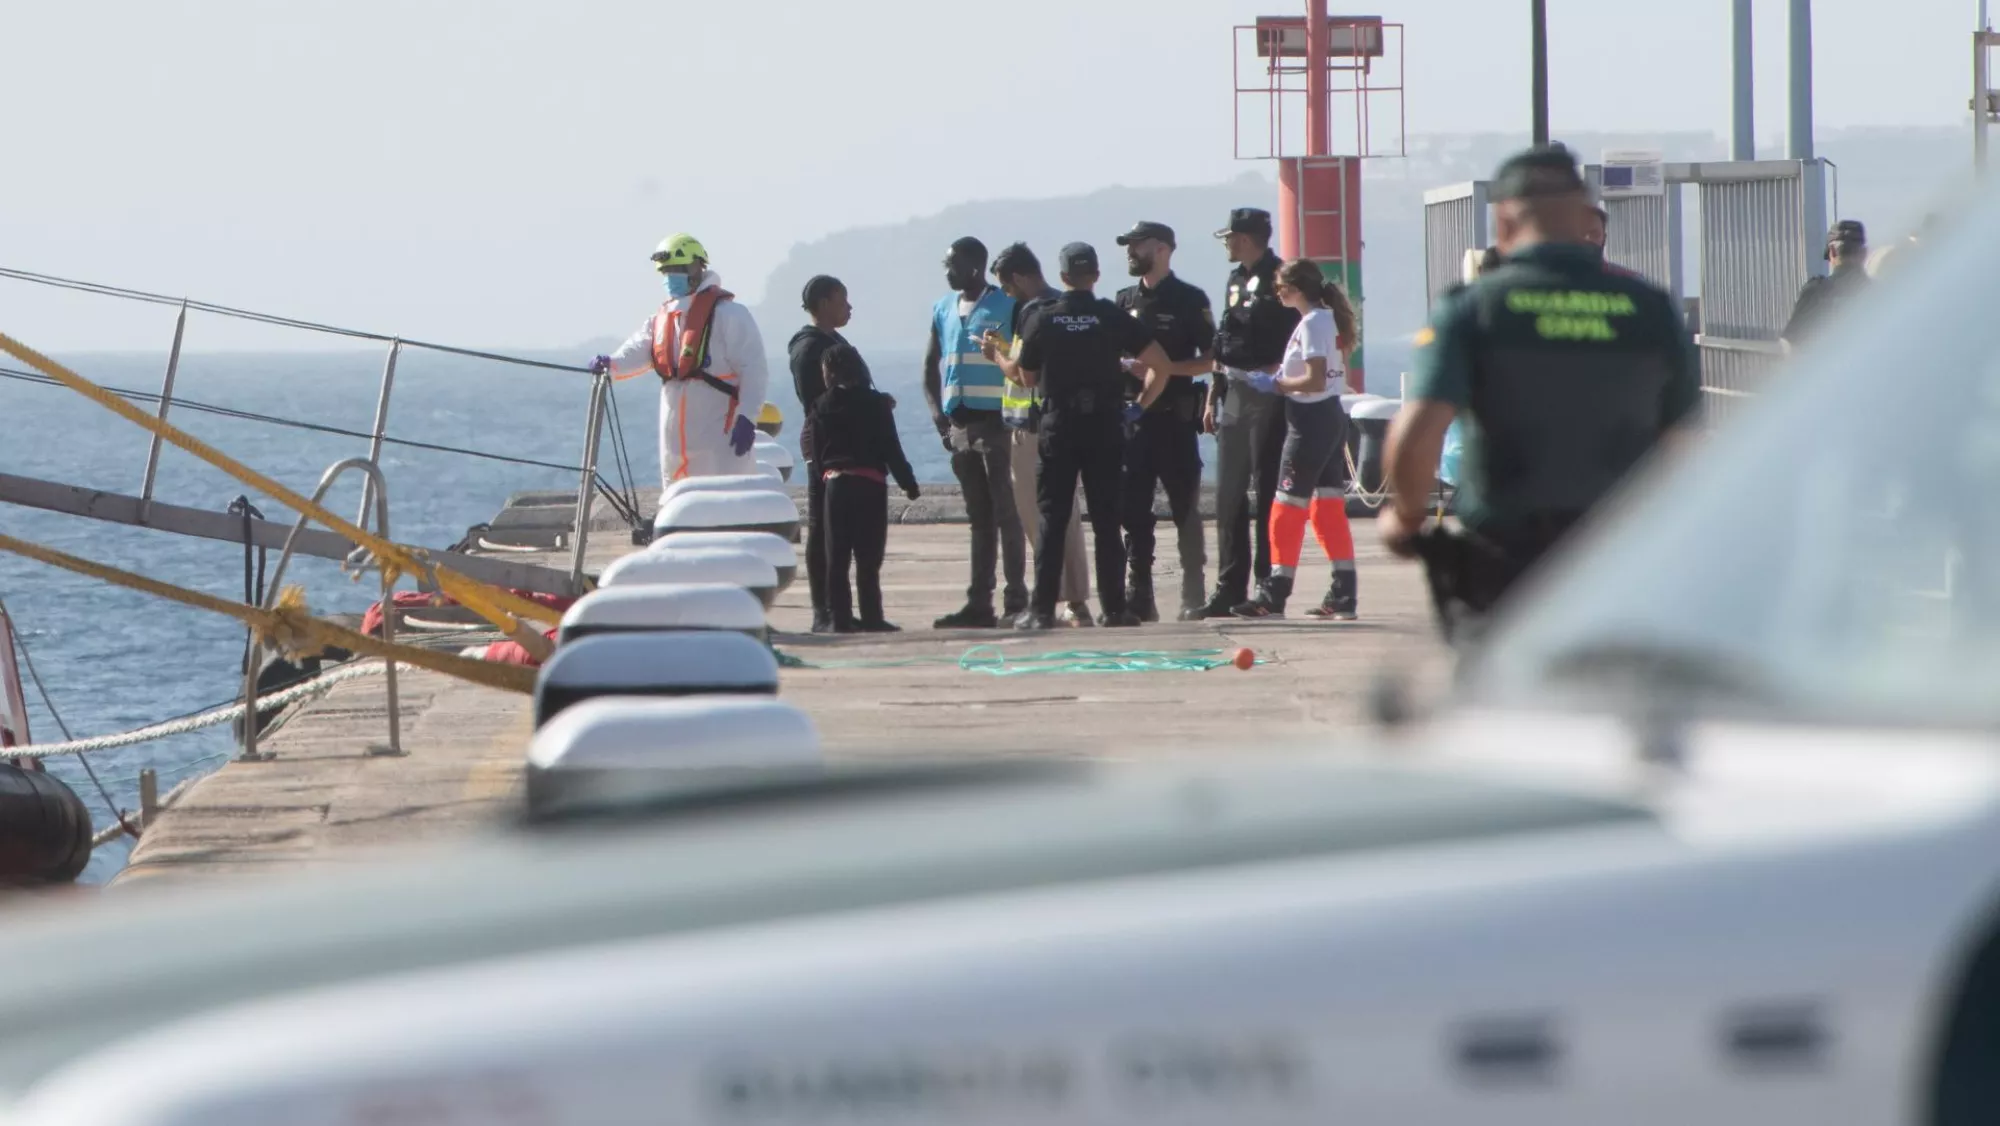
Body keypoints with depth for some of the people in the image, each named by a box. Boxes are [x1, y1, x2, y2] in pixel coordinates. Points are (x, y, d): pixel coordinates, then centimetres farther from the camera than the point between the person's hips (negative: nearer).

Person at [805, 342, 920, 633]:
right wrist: (908, 484, 2)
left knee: (836, 556, 7)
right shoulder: (876, 404, -4)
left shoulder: (821, 406, 3)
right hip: (869, 483, -3)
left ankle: (841, 617, 6)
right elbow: (891, 449, -5)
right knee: (868, 556, -2)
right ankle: (871, 618, -4)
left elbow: (817, 450, 5)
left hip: (834, 482, 3)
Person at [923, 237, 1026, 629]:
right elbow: (931, 365, 19)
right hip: (960, 423, 6)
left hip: (996, 421, -6)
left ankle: (1016, 601, -6)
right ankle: (979, 603, 11)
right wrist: (938, 412, 7)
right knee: (979, 518, 10)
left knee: (1006, 513, -7)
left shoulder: (1008, 307, -7)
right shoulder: (943, 309, 13)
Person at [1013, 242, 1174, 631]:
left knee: (1051, 521, 3)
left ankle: (1042, 609, -1)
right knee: (1106, 522, 4)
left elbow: (1028, 377, 7)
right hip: (1105, 427, 0)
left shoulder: (1042, 319, -1)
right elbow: (1160, 365, -6)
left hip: (1058, 427, 0)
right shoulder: (1114, 319, -2)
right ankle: (1113, 608, 3)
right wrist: (1140, 406, 5)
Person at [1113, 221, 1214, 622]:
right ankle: (1140, 596, 7)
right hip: (1132, 415, 5)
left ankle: (1194, 599, 2)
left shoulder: (1190, 300, -2)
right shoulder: (1125, 300, 14)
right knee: (1132, 510, 3)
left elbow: (1210, 360, -5)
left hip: (1175, 417, -5)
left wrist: (1162, 368, -17)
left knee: (1185, 509, -1)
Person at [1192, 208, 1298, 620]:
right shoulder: (1237, 279, 16)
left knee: (1267, 493, -5)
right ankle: (1230, 588, 13)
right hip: (1234, 396, 9)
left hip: (1267, 398, -9)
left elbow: (1293, 347, -14)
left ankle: (1268, 586, 0)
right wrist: (1213, 398, 19)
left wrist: (1274, 379, -19)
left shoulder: (1278, 280, -10)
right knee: (1228, 495, 8)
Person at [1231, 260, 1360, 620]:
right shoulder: (1330, 319, 13)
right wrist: (1283, 381, 9)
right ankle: (1343, 595, 9)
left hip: (1310, 420, -10)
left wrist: (1276, 384, -11)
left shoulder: (1311, 324, -16)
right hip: (1332, 417, 10)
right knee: (1329, 506, 10)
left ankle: (1274, 597, -4)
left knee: (1288, 508, -5)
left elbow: (1314, 380, -22)